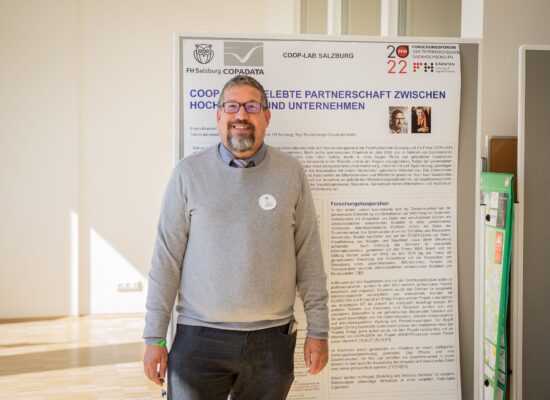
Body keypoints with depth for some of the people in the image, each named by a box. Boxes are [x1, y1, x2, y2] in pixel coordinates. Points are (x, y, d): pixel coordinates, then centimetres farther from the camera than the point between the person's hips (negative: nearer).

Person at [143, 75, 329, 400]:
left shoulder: (291, 173, 2)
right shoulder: (189, 172, 0)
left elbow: (309, 257, 4)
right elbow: (167, 259, 0)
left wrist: (318, 330, 3)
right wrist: (155, 337, -2)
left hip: (273, 338, 1)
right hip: (199, 337, -1)